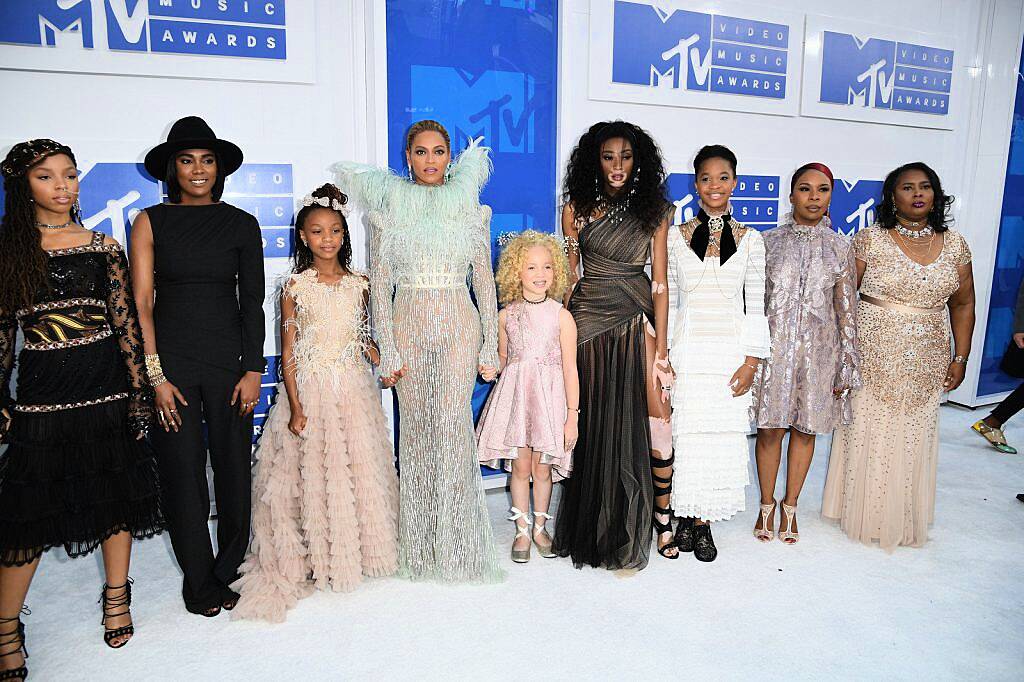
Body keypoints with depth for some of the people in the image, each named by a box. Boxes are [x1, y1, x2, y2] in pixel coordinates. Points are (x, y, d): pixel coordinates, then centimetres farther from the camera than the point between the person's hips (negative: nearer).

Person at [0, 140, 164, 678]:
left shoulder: (103, 247, 4)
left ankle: (117, 599, 27)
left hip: (106, 385, 1)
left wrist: (139, 391, -2)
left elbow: (125, 323, 2)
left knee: (117, 493, 9)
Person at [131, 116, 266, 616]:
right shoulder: (150, 222, 3)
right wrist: (156, 376, -8)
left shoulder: (241, 225, 5)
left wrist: (253, 369, -3)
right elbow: (141, 303, -1)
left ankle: (229, 572, 25)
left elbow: (253, 303, 4)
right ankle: (198, 581, 23)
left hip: (229, 359, 1)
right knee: (183, 471, 5)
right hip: (171, 361, -1)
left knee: (234, 467, 5)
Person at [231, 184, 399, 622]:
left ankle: (357, 547, 27)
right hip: (311, 388, -2)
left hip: (354, 388, 3)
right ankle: (316, 556, 20)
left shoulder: (359, 284, 4)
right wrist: (296, 407, -10)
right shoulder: (296, 287, -3)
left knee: (359, 468, 8)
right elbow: (288, 353, -4)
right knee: (312, 471, 3)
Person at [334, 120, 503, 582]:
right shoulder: (388, 209, 5)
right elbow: (379, 286, 3)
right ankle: (419, 548, 18)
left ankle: (458, 547, 8)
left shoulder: (472, 209, 7)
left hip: (459, 327, 0)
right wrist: (388, 352, -3)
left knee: (453, 430, -7)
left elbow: (484, 283, 7)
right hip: (409, 327, 1)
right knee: (416, 431, 4)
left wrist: (490, 348, 2)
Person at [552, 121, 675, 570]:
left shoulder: (654, 209, 4)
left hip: (638, 320, 0)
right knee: (595, 421, 4)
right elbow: (568, 272, 7)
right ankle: (596, 529, 20)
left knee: (653, 417, -9)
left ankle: (661, 518, 8)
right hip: (589, 320, 0)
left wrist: (660, 345, -5)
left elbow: (659, 281, 1)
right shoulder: (577, 207, 5)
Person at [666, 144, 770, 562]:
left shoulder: (750, 239, 6)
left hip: (731, 351, 1)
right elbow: (667, 300, 5)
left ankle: (703, 520, 15)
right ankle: (686, 517, 17)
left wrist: (752, 361, -3)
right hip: (687, 350, 0)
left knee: (720, 435, 3)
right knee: (685, 433, 2)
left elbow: (755, 304, 4)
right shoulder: (676, 237, 4)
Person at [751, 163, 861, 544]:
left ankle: (790, 507, 27)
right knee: (770, 429, 4)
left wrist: (848, 365, 0)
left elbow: (846, 310, 3)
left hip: (819, 349, 1)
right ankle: (767, 505, 23)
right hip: (774, 345, -1)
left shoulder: (840, 247, 3)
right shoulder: (769, 241, 1)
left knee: (805, 429, 10)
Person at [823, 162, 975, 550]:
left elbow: (963, 304, 12)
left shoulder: (954, 245, 6)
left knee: (914, 439, 11)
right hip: (873, 357, -3)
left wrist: (960, 358, 8)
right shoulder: (871, 240, -5)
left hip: (925, 364, 3)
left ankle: (904, 520, 29)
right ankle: (865, 514, 24)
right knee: (868, 435, 5)